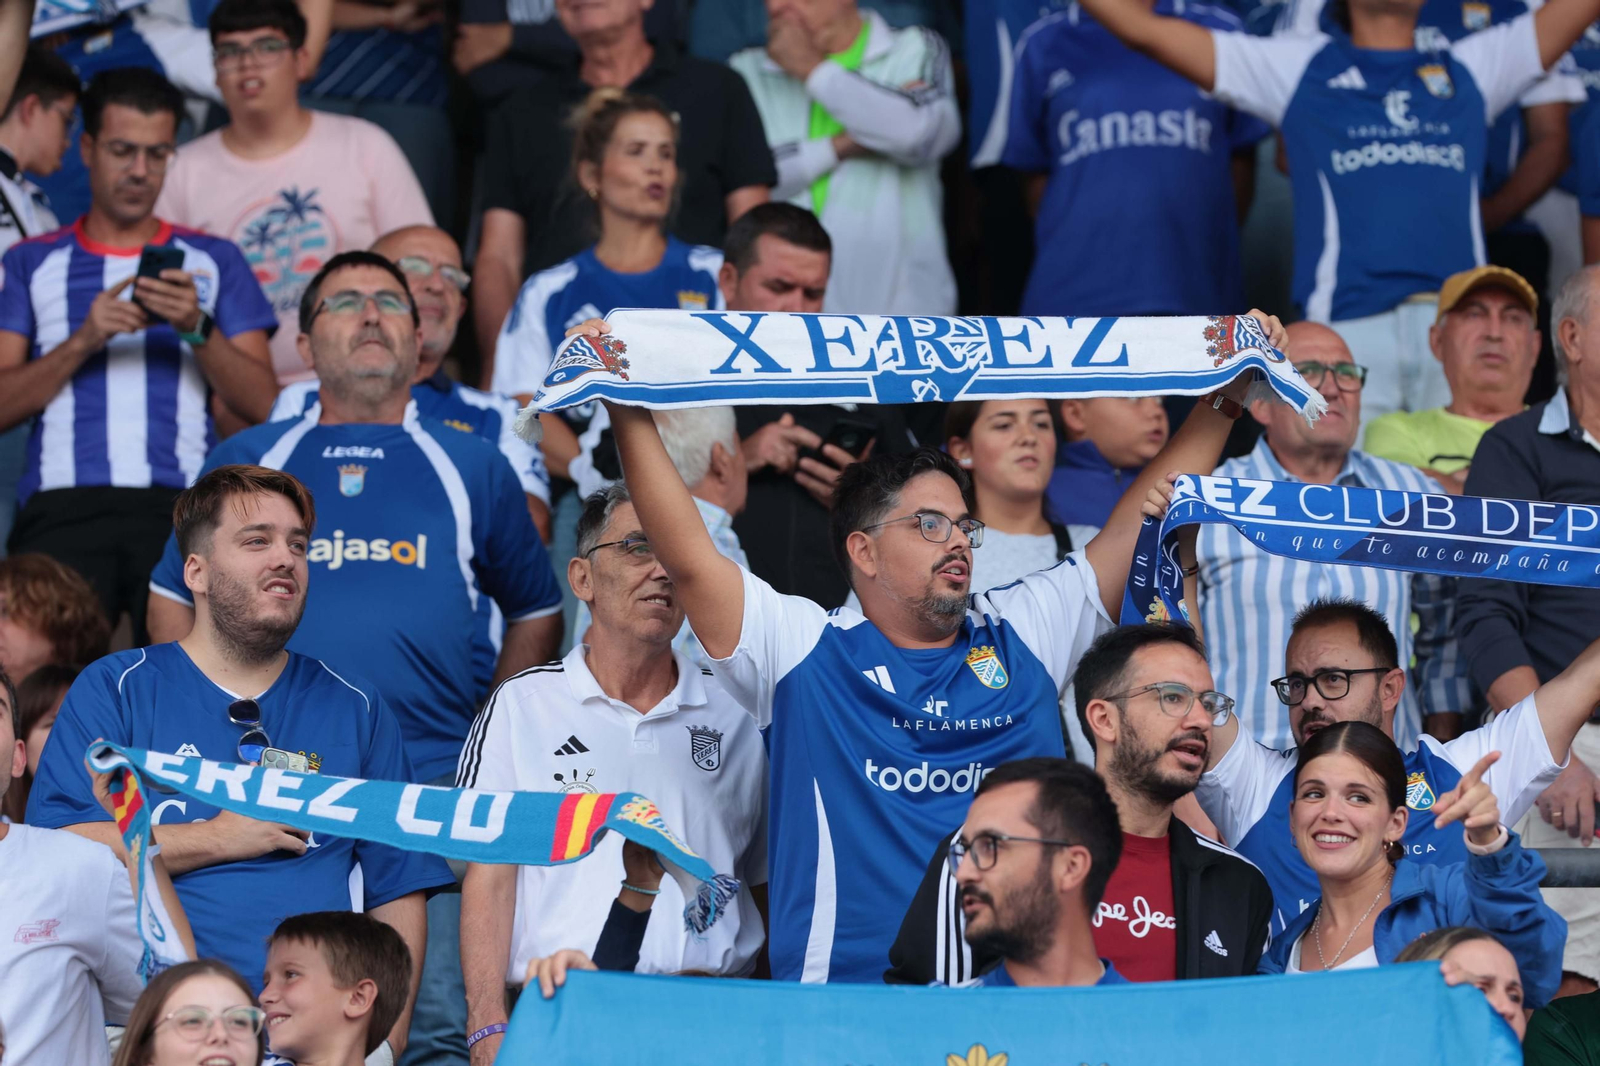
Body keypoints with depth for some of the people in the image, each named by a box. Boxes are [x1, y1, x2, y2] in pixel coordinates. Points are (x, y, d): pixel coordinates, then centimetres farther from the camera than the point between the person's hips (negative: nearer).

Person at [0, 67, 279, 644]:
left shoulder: (213, 260, 19)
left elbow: (262, 405, 10)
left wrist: (199, 329, -6)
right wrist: (83, 341, -6)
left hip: (180, 507, 0)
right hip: (63, 506, 0)